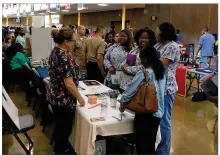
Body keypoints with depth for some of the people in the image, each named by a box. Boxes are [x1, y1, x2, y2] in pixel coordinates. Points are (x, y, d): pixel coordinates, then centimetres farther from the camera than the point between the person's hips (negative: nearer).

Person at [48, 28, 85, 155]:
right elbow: (69, 84, -25)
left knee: (60, 124, 24)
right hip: (65, 99, -10)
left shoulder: (54, 52, 3)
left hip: (55, 96, 10)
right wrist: (80, 97, -15)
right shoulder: (65, 57, -26)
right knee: (65, 127, 9)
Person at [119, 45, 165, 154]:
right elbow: (159, 92, 9)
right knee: (150, 144, 20)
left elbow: (131, 89, -12)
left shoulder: (143, 74, -16)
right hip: (157, 113, 7)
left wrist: (123, 101, 6)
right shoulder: (160, 72, 5)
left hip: (146, 113, -7)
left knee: (142, 145, 7)